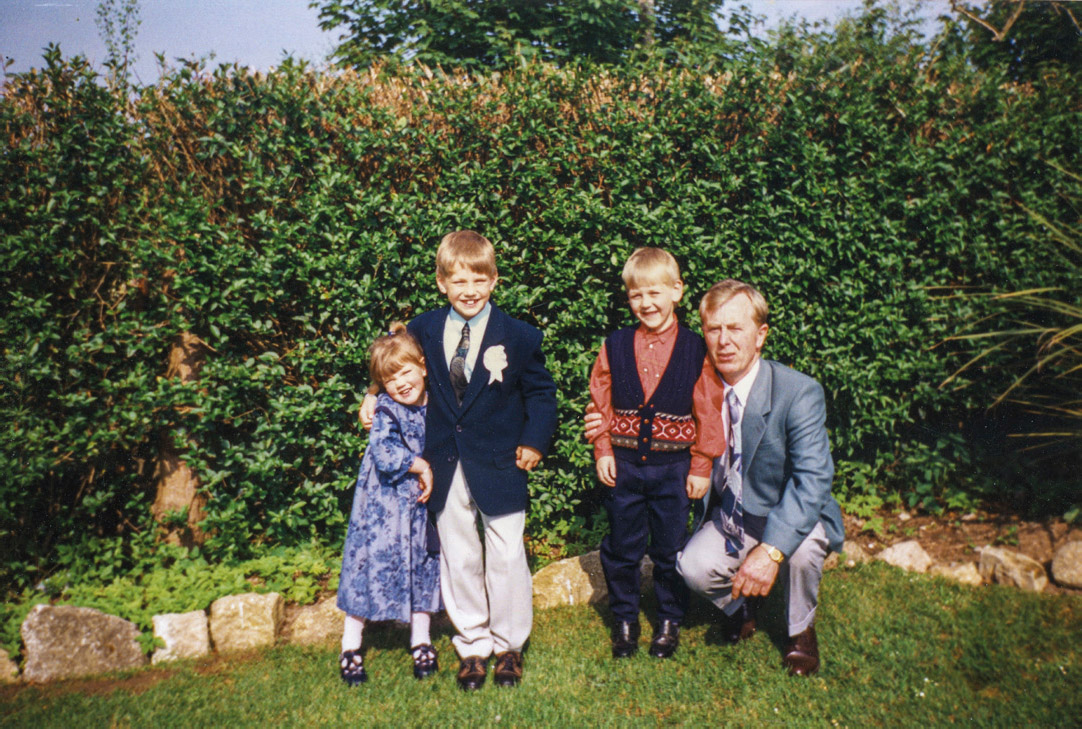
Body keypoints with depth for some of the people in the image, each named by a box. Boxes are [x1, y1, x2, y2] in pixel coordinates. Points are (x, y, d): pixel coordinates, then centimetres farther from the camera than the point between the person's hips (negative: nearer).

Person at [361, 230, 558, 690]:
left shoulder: (517, 336, -7)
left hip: (499, 466, -2)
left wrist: (534, 441, -7)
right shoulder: (424, 330, 1)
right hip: (446, 466, 3)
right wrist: (375, 395, 7)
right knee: (458, 559, 12)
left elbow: (541, 392, 1)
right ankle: (472, 646, 30)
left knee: (506, 558, 7)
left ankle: (509, 646, 27)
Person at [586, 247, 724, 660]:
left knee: (670, 549, 12)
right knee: (621, 548, 12)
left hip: (673, 467, -1)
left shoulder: (696, 350, -5)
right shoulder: (615, 347, 0)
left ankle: (669, 621, 31)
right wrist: (603, 452, -2)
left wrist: (701, 467, -2)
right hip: (624, 465, 2)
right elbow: (600, 404, 5)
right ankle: (624, 620, 30)